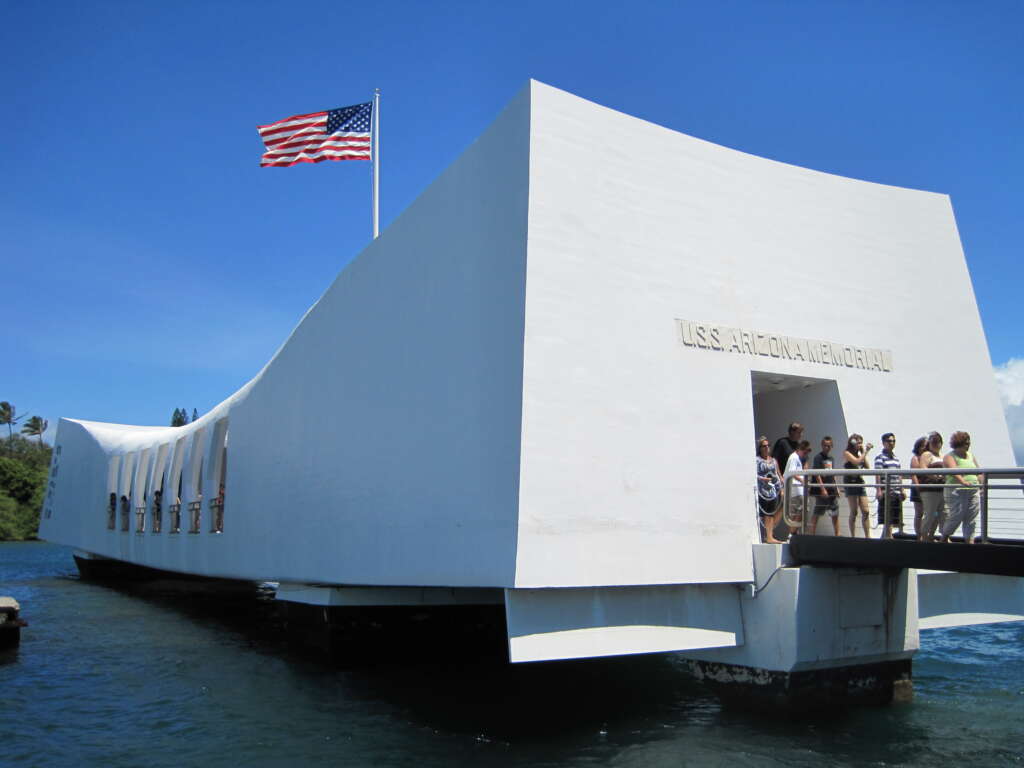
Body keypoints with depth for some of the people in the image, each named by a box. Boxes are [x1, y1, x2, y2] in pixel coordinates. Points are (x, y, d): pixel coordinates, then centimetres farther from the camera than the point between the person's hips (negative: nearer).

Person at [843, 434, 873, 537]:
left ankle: (867, 536, 2)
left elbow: (867, 467, 8)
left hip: (860, 484, 6)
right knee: (854, 512, -5)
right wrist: (865, 452, -7)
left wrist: (865, 452, 6)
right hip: (851, 483, -6)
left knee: (866, 511, 0)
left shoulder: (859, 454, 17)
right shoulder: (846, 453, -2)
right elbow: (856, 462, -16)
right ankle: (853, 536, 0)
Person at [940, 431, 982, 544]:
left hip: (973, 491, 6)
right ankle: (944, 538, 11)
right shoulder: (950, 457, -5)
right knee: (957, 516, -7)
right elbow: (953, 471, -22)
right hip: (957, 491, -6)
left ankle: (969, 541, 8)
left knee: (971, 518, 3)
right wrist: (963, 482, -38)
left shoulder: (970, 455, 18)